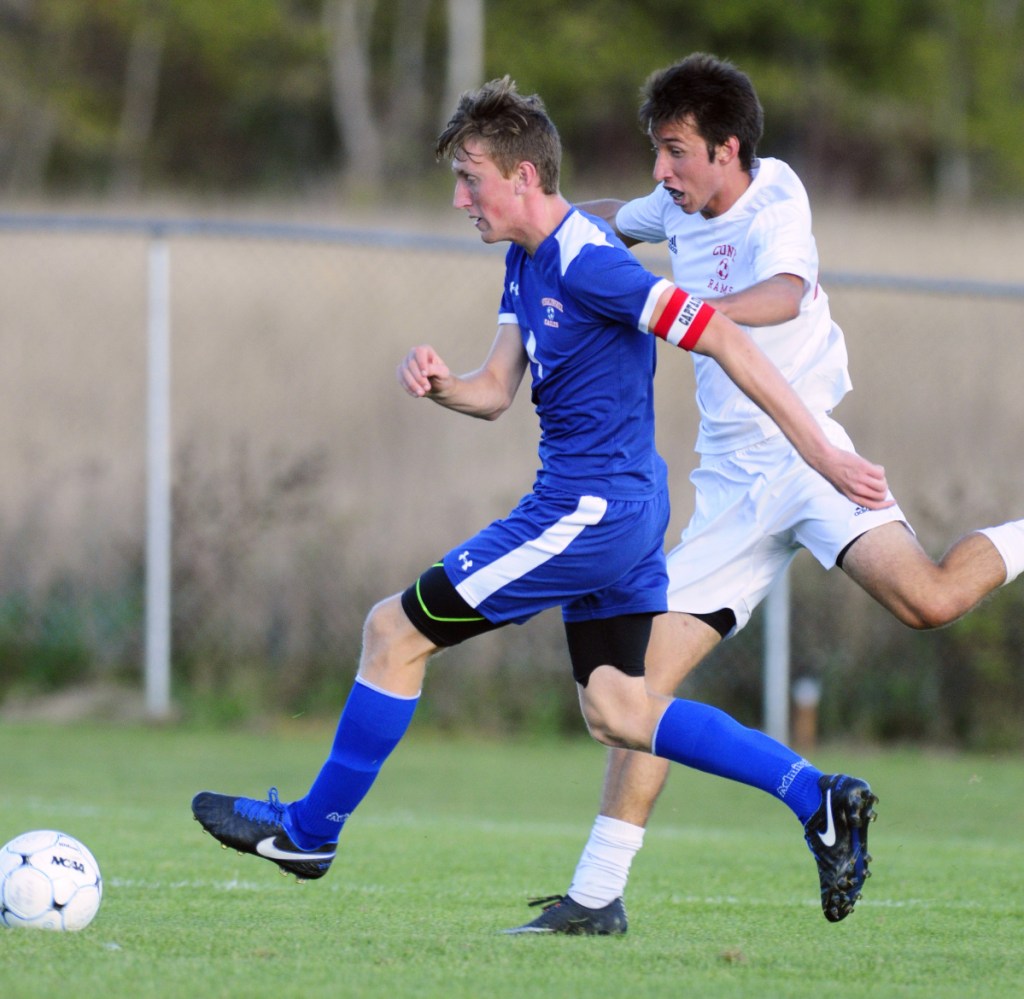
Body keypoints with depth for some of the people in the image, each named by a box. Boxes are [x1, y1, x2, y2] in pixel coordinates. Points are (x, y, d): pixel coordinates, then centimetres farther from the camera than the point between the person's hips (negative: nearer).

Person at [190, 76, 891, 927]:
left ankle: (308, 831, 12)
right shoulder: (527, 261, 10)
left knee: (394, 633, 0)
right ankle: (819, 797, 8)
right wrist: (438, 384, -10)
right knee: (616, 712, 14)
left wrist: (824, 453, -24)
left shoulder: (586, 262, -21)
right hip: (623, 507, 10)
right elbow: (496, 392, 14)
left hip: (589, 508, -10)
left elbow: (720, 337, -23)